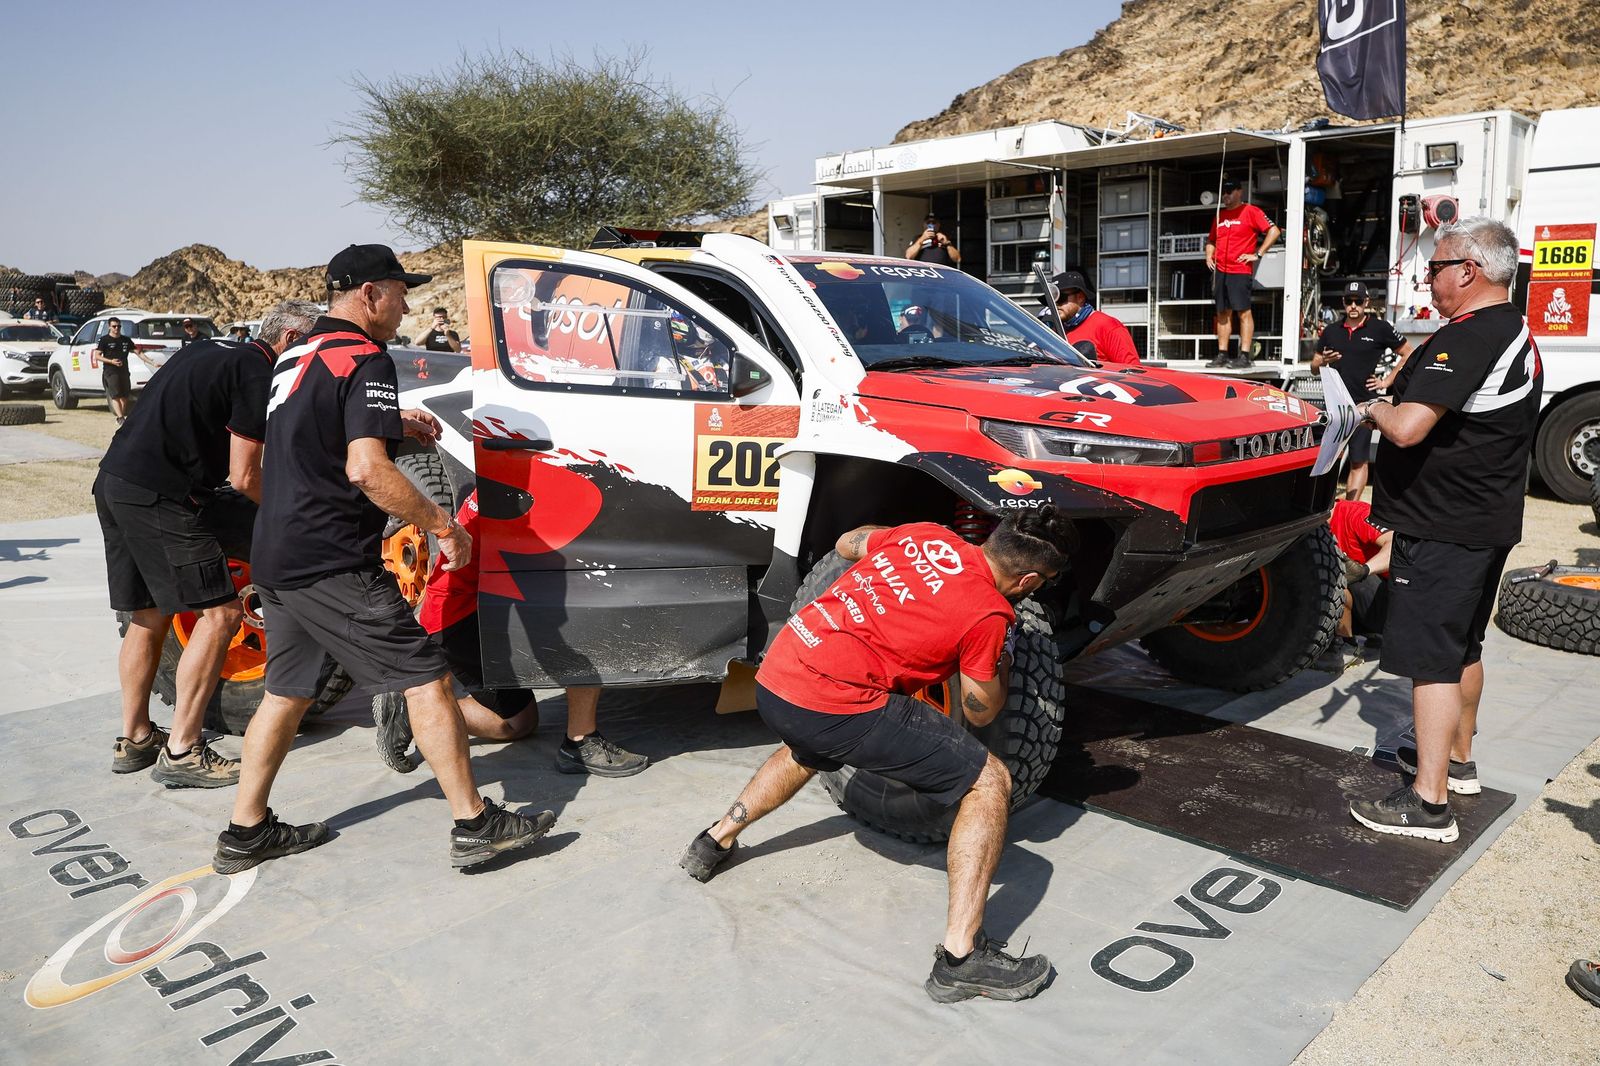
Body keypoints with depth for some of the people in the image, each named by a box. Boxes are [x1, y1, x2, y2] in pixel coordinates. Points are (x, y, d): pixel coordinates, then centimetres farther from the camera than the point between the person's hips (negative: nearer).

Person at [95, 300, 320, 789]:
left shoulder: (209, 351, 20)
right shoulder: (258, 374, -9)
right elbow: (244, 478, -12)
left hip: (113, 482, 10)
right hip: (158, 496, -10)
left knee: (149, 616, 19)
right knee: (221, 612, -6)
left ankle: (134, 739, 28)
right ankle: (180, 752, -3)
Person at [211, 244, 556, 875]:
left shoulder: (296, 358, 17)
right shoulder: (365, 361, -13)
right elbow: (366, 469, -25)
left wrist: (393, 423, 26)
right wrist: (444, 525, -18)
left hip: (275, 561, 10)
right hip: (333, 564, -10)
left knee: (287, 691, 19)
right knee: (426, 680, -4)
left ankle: (245, 834, 27)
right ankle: (475, 826, 1)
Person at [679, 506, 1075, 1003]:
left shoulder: (924, 534, 12)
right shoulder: (989, 613, -5)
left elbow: (847, 543, 31)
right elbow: (979, 712, 9)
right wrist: (1004, 657, 25)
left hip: (772, 681, 8)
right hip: (837, 704, -8)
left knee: (807, 749, 42)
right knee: (990, 782, 2)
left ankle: (715, 843, 51)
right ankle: (961, 957, -1)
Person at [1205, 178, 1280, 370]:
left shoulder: (1250, 211, -2)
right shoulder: (1220, 214, 18)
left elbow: (1274, 231, -8)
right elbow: (1211, 240, 30)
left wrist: (1257, 254, -12)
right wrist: (1208, 256, 12)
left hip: (1240, 270, -7)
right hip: (1219, 271, 7)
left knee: (1243, 311, -9)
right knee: (1222, 314, 8)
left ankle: (1244, 356, -11)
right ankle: (1222, 355, 12)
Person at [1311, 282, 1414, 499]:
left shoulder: (1379, 328, 0)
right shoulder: (1331, 331, 10)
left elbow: (1408, 354, 6)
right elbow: (1314, 366, 16)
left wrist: (1387, 381, 0)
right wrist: (1323, 361, -7)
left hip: (1363, 404, -3)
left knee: (1358, 461, -1)